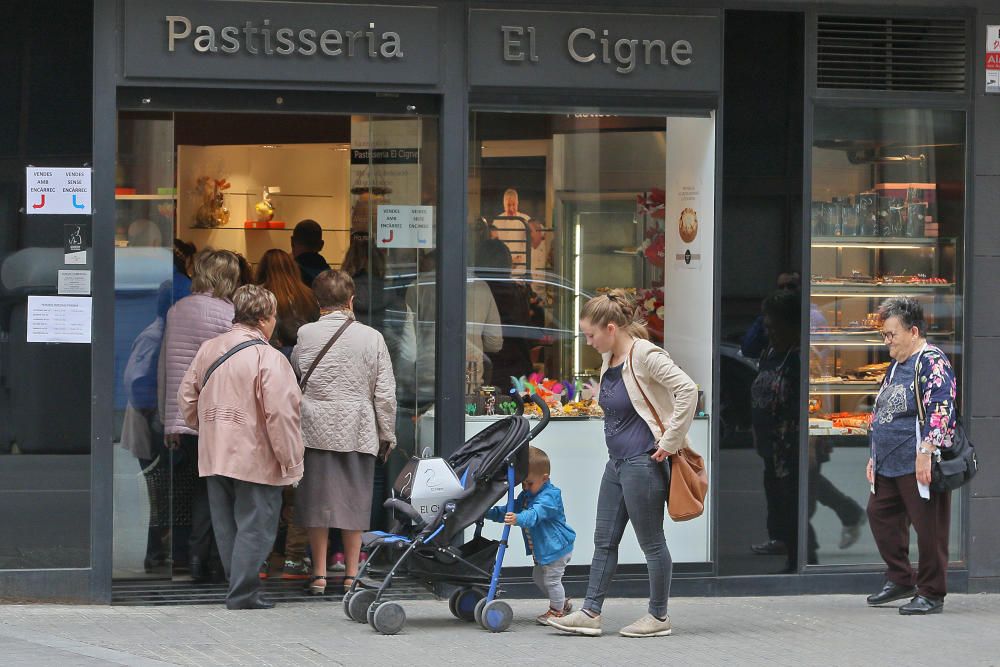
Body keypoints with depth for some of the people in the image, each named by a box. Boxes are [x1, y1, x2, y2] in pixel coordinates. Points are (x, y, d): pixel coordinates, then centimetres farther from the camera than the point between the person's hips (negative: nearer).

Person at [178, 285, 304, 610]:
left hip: (214, 457, 7)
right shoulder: (269, 358, -15)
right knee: (254, 528, 0)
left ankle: (239, 588, 22)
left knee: (227, 528, 14)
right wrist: (291, 462, -11)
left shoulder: (208, 349, 6)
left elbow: (186, 397, 14)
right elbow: (281, 414, -18)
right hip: (257, 460, -7)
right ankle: (243, 594, -1)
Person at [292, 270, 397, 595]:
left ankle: (319, 575, 8)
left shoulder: (305, 335, -3)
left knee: (317, 500, 7)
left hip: (314, 430, 0)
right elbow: (385, 393, -1)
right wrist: (388, 434, 9)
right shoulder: (371, 337, -5)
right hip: (358, 431, 0)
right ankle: (351, 575, 10)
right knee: (354, 501, 8)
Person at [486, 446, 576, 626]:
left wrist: (518, 519, -58)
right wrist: (489, 513, 3)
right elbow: (510, 510, 15)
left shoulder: (549, 496, -24)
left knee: (551, 579, -5)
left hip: (557, 548, -11)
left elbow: (536, 513, -42)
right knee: (539, 577, 21)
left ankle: (557, 611, 13)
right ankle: (563, 603, 36)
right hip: (542, 550, 11)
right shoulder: (526, 495, 7)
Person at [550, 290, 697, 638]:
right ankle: (590, 613, 14)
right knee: (604, 539, 11)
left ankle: (659, 617, 12)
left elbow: (687, 390, -25)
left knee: (651, 541, 2)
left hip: (643, 462, -10)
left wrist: (670, 442, -21)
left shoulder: (644, 355, -17)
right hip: (617, 462, 10)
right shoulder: (610, 359, 9)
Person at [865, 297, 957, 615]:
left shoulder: (932, 363, -12)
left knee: (928, 527, -3)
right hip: (889, 466, 10)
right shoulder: (897, 366, 18)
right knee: (880, 516, 15)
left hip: (919, 467, -10)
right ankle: (900, 580, 27)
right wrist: (874, 457, 24)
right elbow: (880, 413, 26)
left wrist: (926, 453, -27)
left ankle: (931, 594, 4)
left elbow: (940, 411, -22)